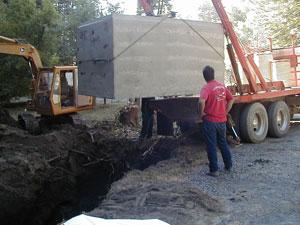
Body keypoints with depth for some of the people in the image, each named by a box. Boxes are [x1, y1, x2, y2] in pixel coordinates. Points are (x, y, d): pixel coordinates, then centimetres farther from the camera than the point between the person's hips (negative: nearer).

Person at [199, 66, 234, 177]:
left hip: (210, 121, -6)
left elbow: (202, 101, -32)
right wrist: (225, 112, 14)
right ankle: (229, 165, 30)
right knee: (223, 143, 21)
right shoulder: (222, 86, 5)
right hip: (222, 120, 6)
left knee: (211, 146, 3)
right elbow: (231, 100, 11)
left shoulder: (206, 88, -15)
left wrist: (202, 113, -17)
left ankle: (214, 170, 7)